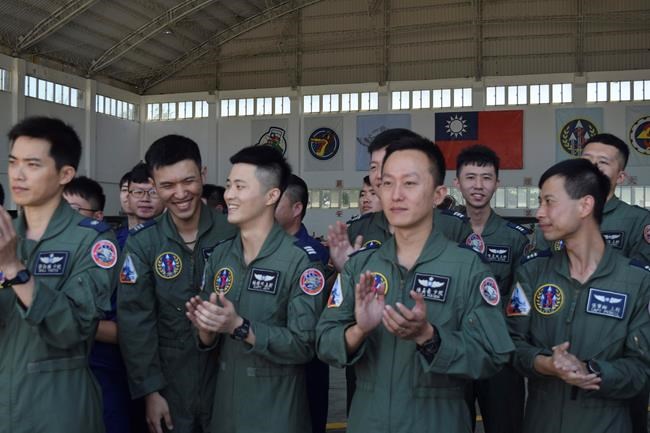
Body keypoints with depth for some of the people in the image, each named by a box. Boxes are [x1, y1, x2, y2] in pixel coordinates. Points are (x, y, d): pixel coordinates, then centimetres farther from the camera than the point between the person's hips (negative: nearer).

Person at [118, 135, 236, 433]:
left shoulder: (232, 234, -8)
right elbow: (135, 320, -6)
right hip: (170, 377, 0)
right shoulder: (142, 242, -6)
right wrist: (149, 389, -8)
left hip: (228, 373, 0)